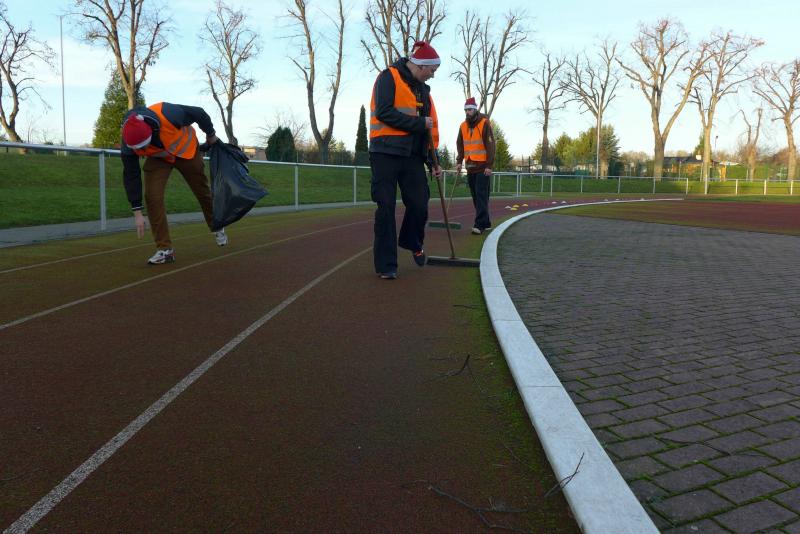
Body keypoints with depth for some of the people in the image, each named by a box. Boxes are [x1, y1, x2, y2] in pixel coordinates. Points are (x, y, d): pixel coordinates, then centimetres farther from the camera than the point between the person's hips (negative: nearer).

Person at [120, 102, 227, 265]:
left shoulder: (168, 114, -41)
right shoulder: (129, 143, -31)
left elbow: (199, 114, -22)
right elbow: (131, 176, -22)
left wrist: (210, 135, -3)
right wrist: (137, 212, -23)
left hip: (186, 151, -1)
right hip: (158, 159, 1)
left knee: (202, 191, 11)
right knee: (152, 197, -17)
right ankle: (165, 249, -8)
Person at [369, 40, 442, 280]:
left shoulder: (423, 88, 18)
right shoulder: (389, 77, -4)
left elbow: (430, 125, 21)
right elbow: (384, 112, -17)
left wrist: (433, 160, 16)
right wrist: (419, 123, -13)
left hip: (413, 155, 6)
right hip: (386, 152, -6)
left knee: (419, 204, -1)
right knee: (386, 208, -4)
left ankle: (413, 243, 30)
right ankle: (386, 264, 4)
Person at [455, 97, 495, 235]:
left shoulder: (484, 123, -6)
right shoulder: (463, 126, 11)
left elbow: (490, 145, -10)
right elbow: (460, 145, 13)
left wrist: (489, 165, -15)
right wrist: (459, 162, 1)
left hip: (482, 167, -6)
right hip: (470, 167, 6)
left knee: (481, 196, -10)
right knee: (475, 196, 8)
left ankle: (480, 224, -11)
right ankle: (485, 222, 17)